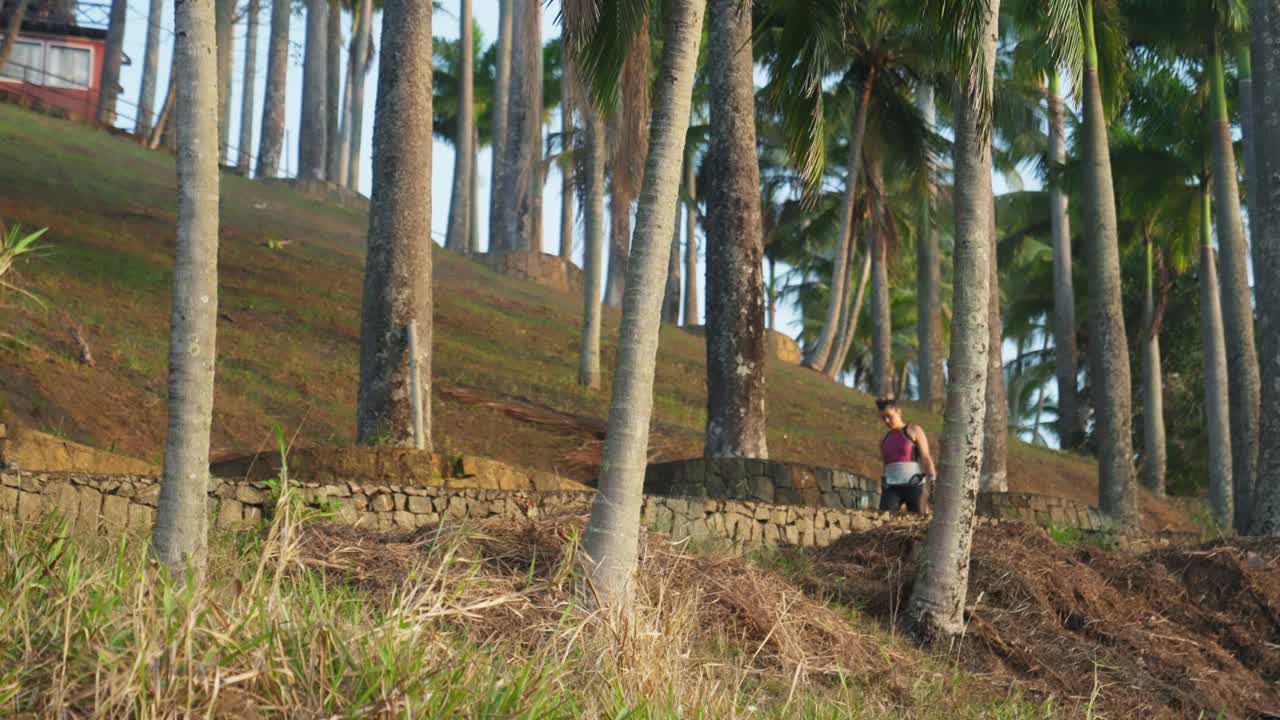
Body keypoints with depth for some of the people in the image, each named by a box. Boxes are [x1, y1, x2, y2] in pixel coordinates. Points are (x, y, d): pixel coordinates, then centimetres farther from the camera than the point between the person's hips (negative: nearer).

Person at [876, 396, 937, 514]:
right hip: (892, 488, 4)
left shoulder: (914, 430, 3)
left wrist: (933, 483, -17)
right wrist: (882, 492, 18)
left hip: (914, 485, -4)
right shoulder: (884, 440, 19)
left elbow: (926, 458, -5)